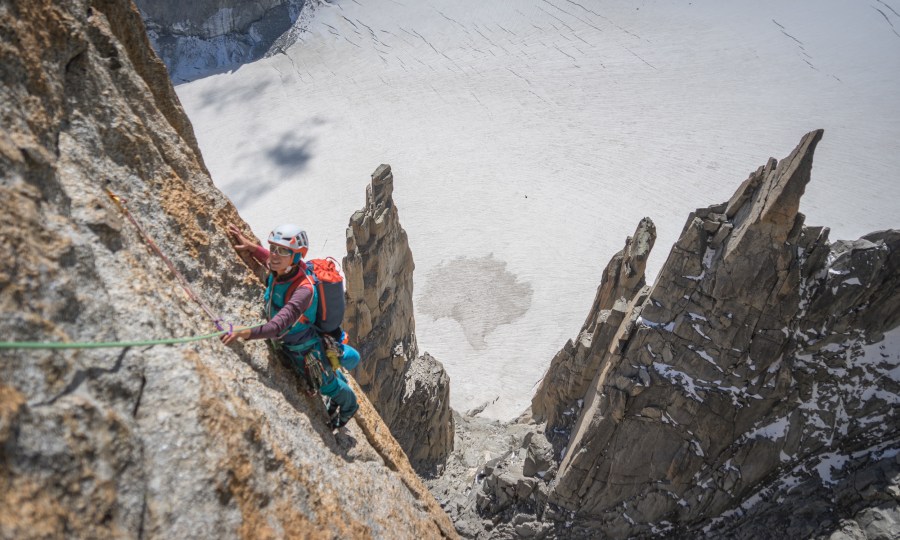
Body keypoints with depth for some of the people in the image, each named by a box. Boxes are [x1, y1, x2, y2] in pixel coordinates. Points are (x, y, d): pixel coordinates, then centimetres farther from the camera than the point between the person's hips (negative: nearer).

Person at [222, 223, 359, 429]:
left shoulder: (304, 289, -41)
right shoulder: (281, 269, -18)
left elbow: (280, 325, -52)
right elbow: (271, 260, 8)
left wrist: (249, 333, -65)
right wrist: (251, 246, -6)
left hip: (306, 348, -7)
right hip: (289, 344, 7)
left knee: (328, 385, 20)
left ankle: (349, 407, 51)